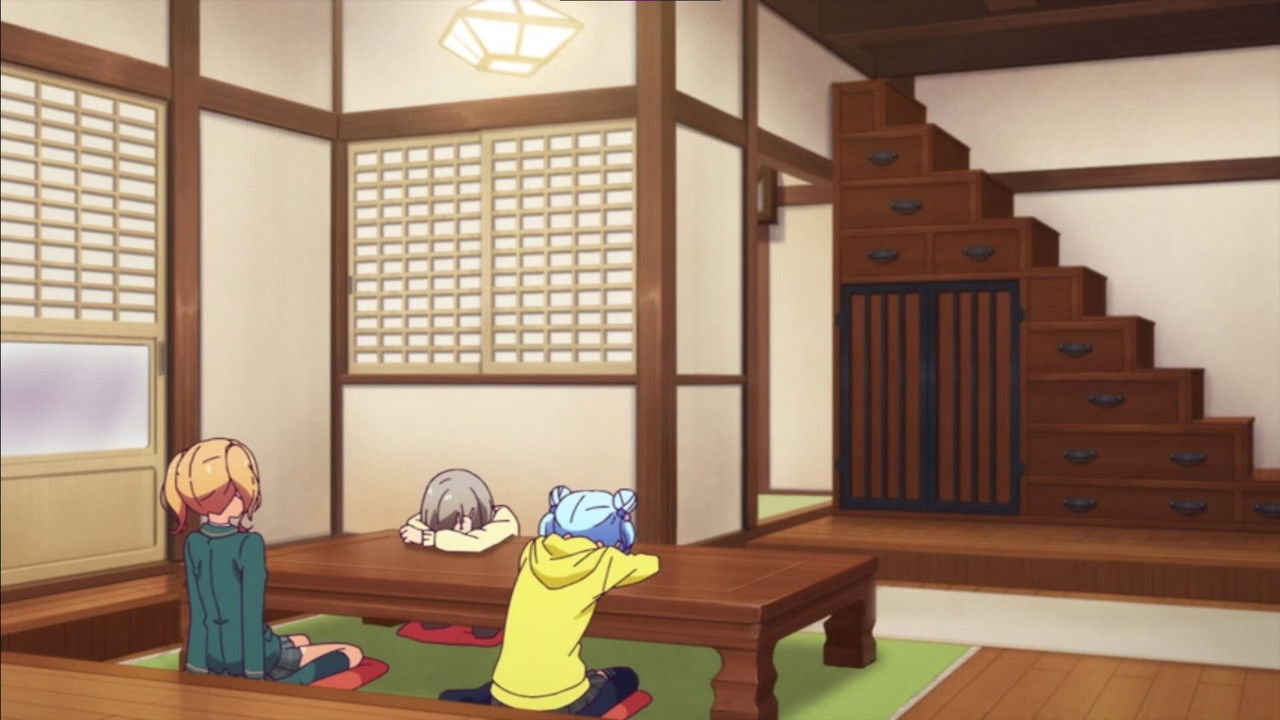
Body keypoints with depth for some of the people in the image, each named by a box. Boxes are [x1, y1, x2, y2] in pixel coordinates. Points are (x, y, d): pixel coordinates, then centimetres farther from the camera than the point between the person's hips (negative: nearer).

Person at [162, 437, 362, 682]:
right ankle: (283, 685, -3)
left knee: (302, 641, 37)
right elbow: (251, 614, -22)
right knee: (353, 654, 10)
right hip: (254, 655, -9)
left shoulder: (194, 543, -5)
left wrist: (198, 669, 9)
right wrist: (255, 675, -15)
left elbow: (198, 612, 2)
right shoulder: (248, 545, -25)